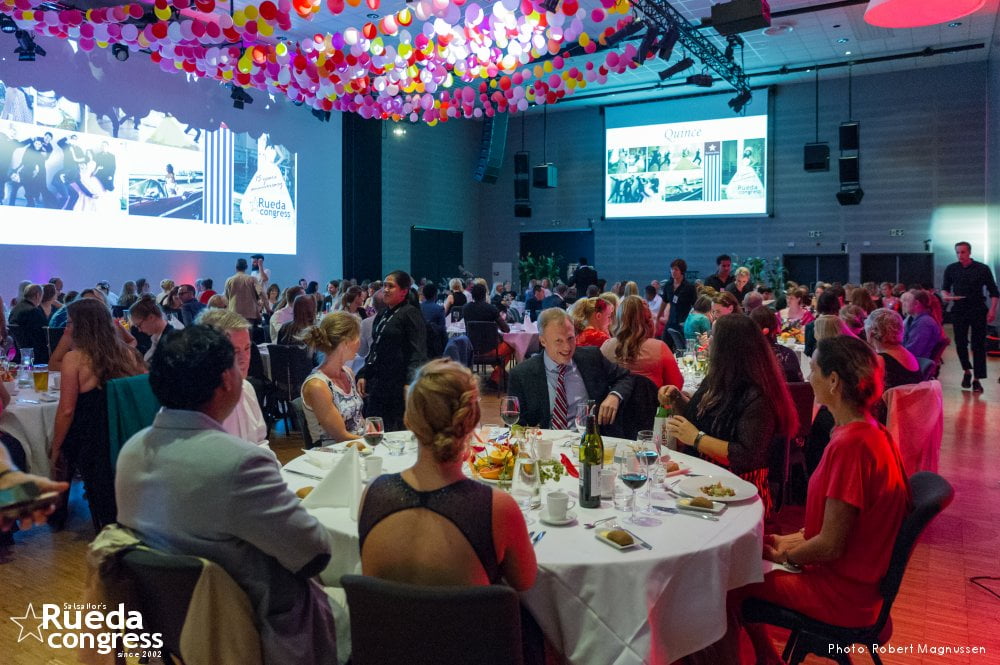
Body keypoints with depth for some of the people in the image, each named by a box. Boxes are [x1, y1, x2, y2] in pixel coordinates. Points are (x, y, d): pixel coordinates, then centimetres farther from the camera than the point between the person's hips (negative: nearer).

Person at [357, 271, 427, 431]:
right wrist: (363, 375, 17)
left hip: (398, 384, -8)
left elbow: (418, 352, -14)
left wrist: (410, 383, -23)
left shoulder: (410, 313, -7)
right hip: (378, 382, 8)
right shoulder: (381, 316, 17)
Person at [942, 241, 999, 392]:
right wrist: (946, 295, -12)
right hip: (959, 310, 2)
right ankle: (967, 371, 26)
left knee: (978, 345, -1)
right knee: (960, 343, 3)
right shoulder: (951, 269, 4)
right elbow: (945, 288, 12)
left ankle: (976, 379, 3)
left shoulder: (983, 269, -2)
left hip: (978, 311, -2)